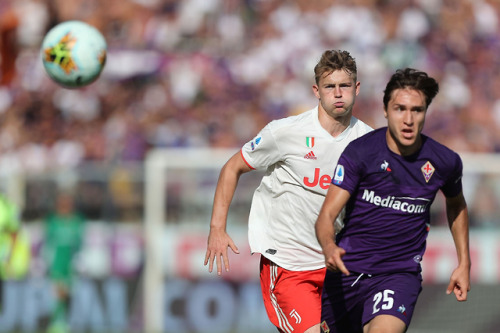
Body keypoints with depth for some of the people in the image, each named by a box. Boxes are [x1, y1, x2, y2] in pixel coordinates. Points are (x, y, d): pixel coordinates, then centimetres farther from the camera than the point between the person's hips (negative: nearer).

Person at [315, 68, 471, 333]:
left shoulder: (444, 162, -5)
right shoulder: (360, 152, -13)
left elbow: (456, 205, 19)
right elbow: (327, 215, -17)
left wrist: (464, 263, 17)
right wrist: (329, 247, -39)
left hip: (399, 274, -1)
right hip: (347, 269, 1)